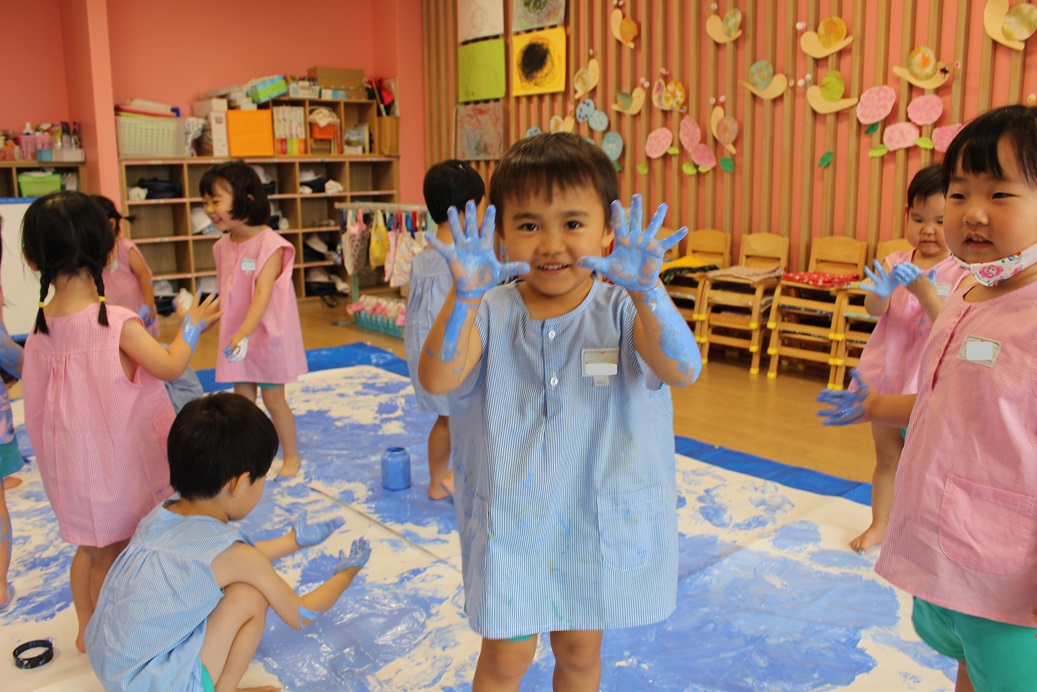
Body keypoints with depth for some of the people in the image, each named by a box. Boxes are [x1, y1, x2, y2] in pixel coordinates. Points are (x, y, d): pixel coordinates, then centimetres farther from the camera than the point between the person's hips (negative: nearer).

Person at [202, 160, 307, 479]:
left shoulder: (269, 244, -19)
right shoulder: (223, 246, 4)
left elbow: (262, 294, -27)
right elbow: (224, 294, 12)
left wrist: (244, 333, -37)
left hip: (266, 336, -6)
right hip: (235, 339, 6)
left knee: (273, 399, 4)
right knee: (243, 399, 12)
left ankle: (291, 457, 22)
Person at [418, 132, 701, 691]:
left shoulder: (625, 309, -12)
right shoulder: (491, 314, -10)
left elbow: (682, 371, -28)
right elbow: (437, 379, -25)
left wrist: (645, 293, -46)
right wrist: (464, 297, -41)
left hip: (600, 516, 1)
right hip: (510, 517, 0)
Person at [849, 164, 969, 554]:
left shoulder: (962, 273, -10)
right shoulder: (896, 262, 1)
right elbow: (874, 310, -10)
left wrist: (925, 291, -34)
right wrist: (881, 290, -32)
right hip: (888, 377, 4)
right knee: (887, 457, 17)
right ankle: (880, 524, 32)